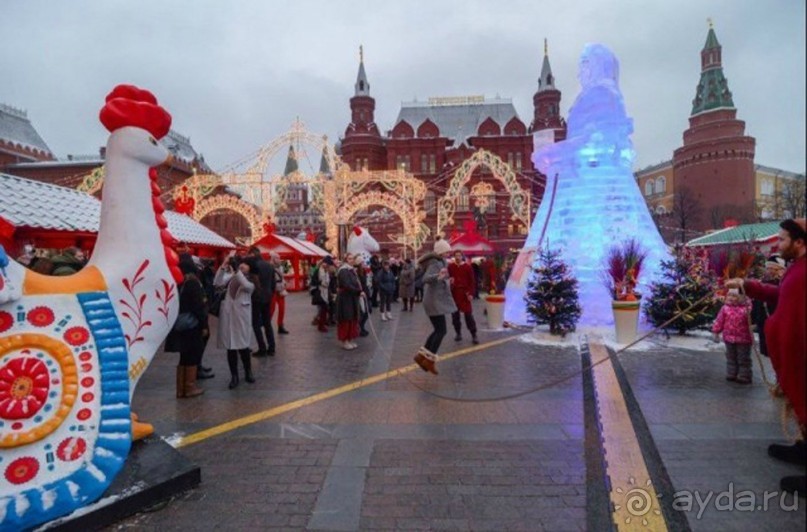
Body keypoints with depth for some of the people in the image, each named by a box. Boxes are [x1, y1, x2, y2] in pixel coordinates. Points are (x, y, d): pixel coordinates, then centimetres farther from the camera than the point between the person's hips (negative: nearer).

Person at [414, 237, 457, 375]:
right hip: (435, 301, -10)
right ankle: (430, 360, -1)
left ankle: (422, 355, 16)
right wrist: (438, 276, -53)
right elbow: (426, 278, -34)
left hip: (436, 300, 10)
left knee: (438, 330, 12)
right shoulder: (435, 263, -16)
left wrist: (446, 281, 35)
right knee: (441, 331, -7)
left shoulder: (439, 262, 15)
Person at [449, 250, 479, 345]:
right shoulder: (450, 267, 4)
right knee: (455, 315, 7)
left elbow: (472, 281, -1)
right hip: (454, 293, 3)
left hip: (465, 294, -2)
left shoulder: (468, 267, -1)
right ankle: (458, 333, 20)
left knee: (468, 315, -4)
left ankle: (474, 335, 2)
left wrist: (471, 293, -8)